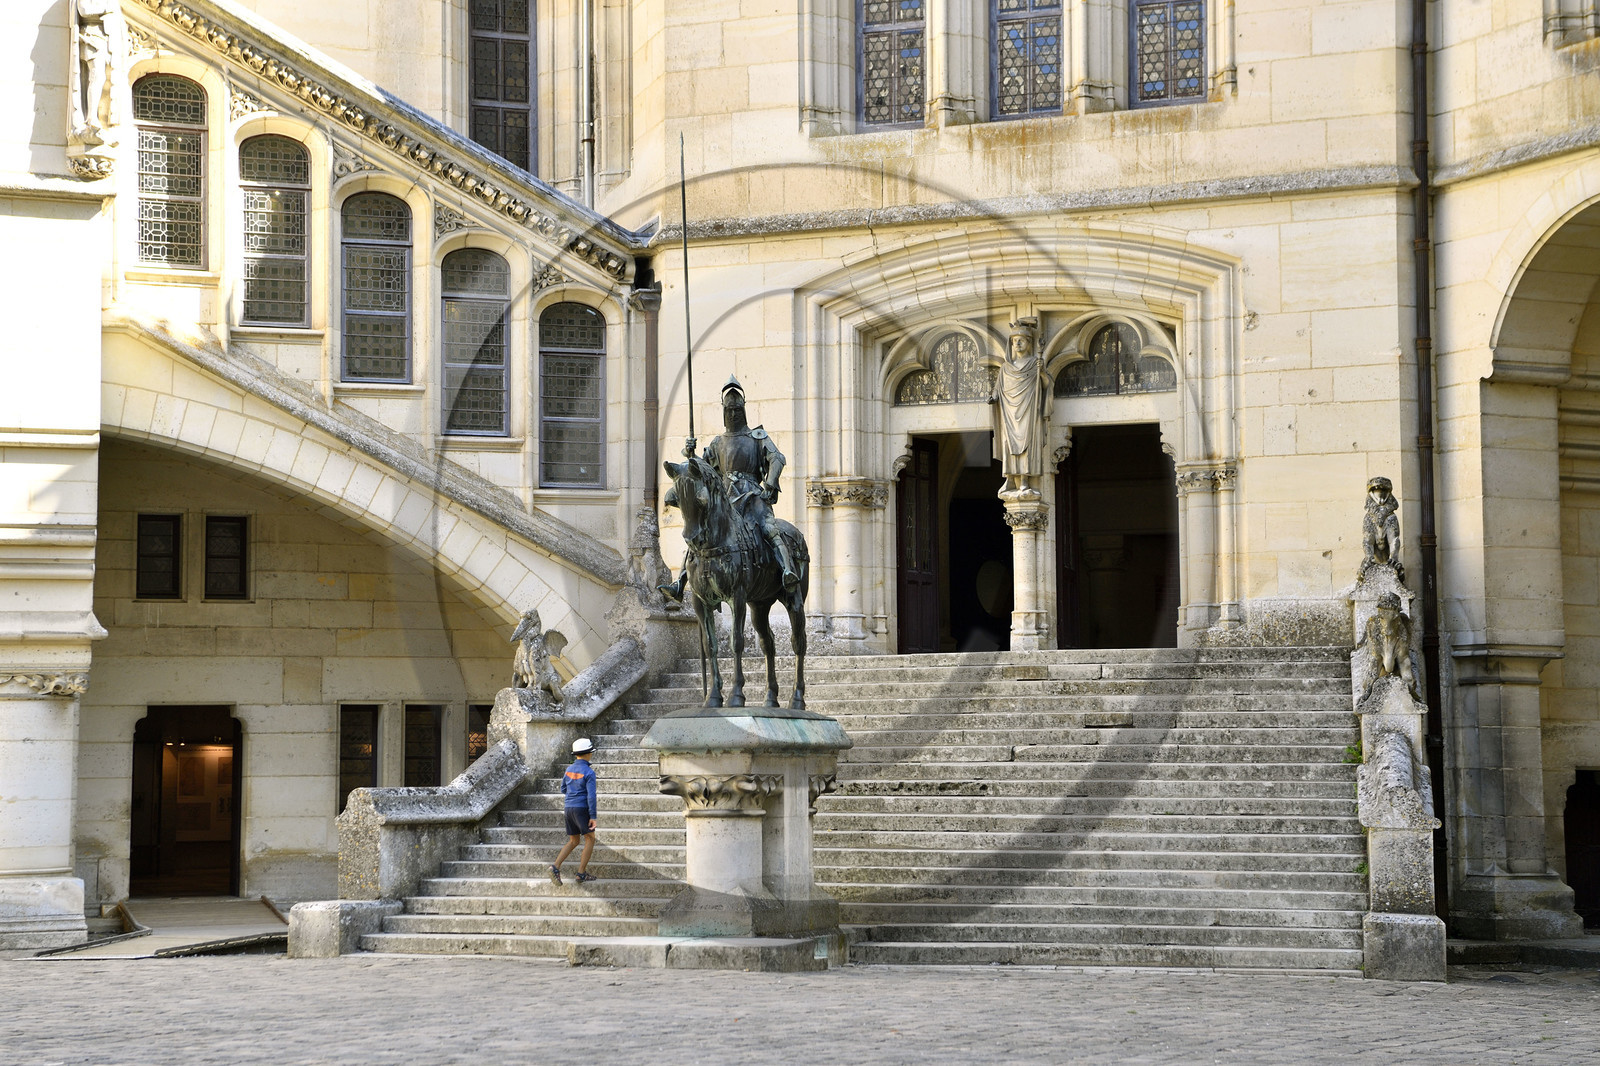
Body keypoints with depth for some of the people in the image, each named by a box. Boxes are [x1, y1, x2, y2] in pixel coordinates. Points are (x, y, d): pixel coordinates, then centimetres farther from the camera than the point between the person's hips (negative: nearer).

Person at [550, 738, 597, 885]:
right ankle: (582, 874, 1)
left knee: (573, 841, 14)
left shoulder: (569, 769, 9)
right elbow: (591, 795, -16)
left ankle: (555, 868, -4)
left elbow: (563, 790, 19)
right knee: (590, 839, 6)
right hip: (582, 808, -7)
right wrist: (593, 816, -15)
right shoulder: (588, 772, -12)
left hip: (569, 807, 7)